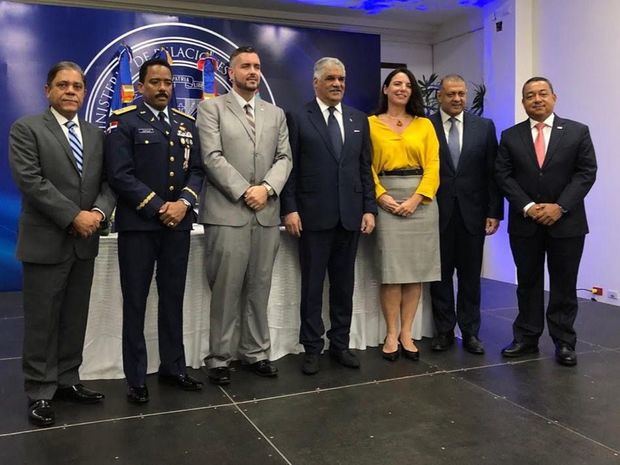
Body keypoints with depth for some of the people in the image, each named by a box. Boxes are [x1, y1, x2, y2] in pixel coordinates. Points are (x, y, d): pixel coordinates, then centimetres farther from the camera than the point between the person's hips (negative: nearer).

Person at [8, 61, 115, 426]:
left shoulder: (95, 134, 13)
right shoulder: (26, 129, -3)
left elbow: (108, 180, 8)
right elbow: (30, 181, -14)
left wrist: (99, 211, -12)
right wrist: (73, 216, -18)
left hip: (85, 242, 5)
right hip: (46, 241, -5)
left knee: (76, 318, 12)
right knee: (42, 321, 3)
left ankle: (68, 381, 25)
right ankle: (40, 392, 15)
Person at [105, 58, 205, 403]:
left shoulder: (186, 124, 13)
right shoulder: (124, 121, -2)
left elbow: (197, 171, 9)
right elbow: (120, 175, -11)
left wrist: (183, 203, -9)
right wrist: (158, 208, -15)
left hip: (178, 224, 5)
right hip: (138, 224, -4)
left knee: (173, 299, 12)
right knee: (135, 302, 4)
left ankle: (173, 367, 24)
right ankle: (136, 377, 14)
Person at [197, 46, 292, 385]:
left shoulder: (276, 113, 18)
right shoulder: (211, 108, 4)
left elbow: (284, 158, 9)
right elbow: (213, 157, -7)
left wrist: (266, 187, -9)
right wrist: (244, 192, -12)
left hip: (267, 213, 4)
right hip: (227, 212, -4)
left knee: (259, 288, 8)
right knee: (225, 290, -1)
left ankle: (256, 352, 19)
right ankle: (219, 358, 10)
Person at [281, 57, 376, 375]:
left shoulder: (358, 120, 12)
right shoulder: (298, 119, 0)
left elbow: (365, 168, 10)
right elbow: (290, 168, -3)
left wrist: (369, 208, 4)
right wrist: (289, 209, -10)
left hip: (350, 215, 4)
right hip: (313, 216, -4)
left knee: (344, 285, 10)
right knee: (312, 286, 4)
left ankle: (340, 344, 22)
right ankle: (312, 348, 15)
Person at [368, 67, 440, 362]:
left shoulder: (424, 124, 11)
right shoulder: (371, 124, 7)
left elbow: (433, 166, 4)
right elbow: (367, 166, 1)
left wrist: (416, 199, -9)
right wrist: (381, 196, -14)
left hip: (421, 200, 2)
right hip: (387, 200, -2)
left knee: (416, 267, 2)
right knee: (391, 268, -4)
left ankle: (406, 333, 10)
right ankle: (391, 334, 5)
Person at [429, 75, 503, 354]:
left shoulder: (484, 127, 6)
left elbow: (493, 172, 4)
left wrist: (494, 212, -1)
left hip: (472, 213, 1)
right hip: (437, 214, -1)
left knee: (470, 276, 8)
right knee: (440, 275, 8)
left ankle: (470, 332, 20)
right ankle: (444, 331, 21)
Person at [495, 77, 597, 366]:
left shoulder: (578, 132, 3)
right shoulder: (510, 136, 6)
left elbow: (586, 172, -3)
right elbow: (503, 176, 0)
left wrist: (559, 206, -14)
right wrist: (527, 207, -12)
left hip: (566, 222, -1)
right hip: (524, 223, 1)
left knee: (564, 286, 5)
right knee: (527, 283, 9)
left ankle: (564, 342, 16)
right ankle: (526, 338, 19)